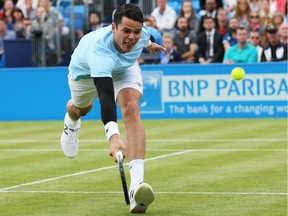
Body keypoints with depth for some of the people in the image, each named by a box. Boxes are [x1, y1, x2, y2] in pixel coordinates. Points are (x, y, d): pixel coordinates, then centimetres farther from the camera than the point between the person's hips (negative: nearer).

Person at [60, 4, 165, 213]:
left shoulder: (142, 32, -34)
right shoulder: (99, 51, -50)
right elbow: (106, 97, -62)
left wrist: (149, 43, 20)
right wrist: (113, 136, -75)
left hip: (125, 68, 2)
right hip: (85, 71, -2)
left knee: (131, 109, -25)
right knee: (82, 109, 27)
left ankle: (137, 184, -39)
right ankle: (71, 120, 72)